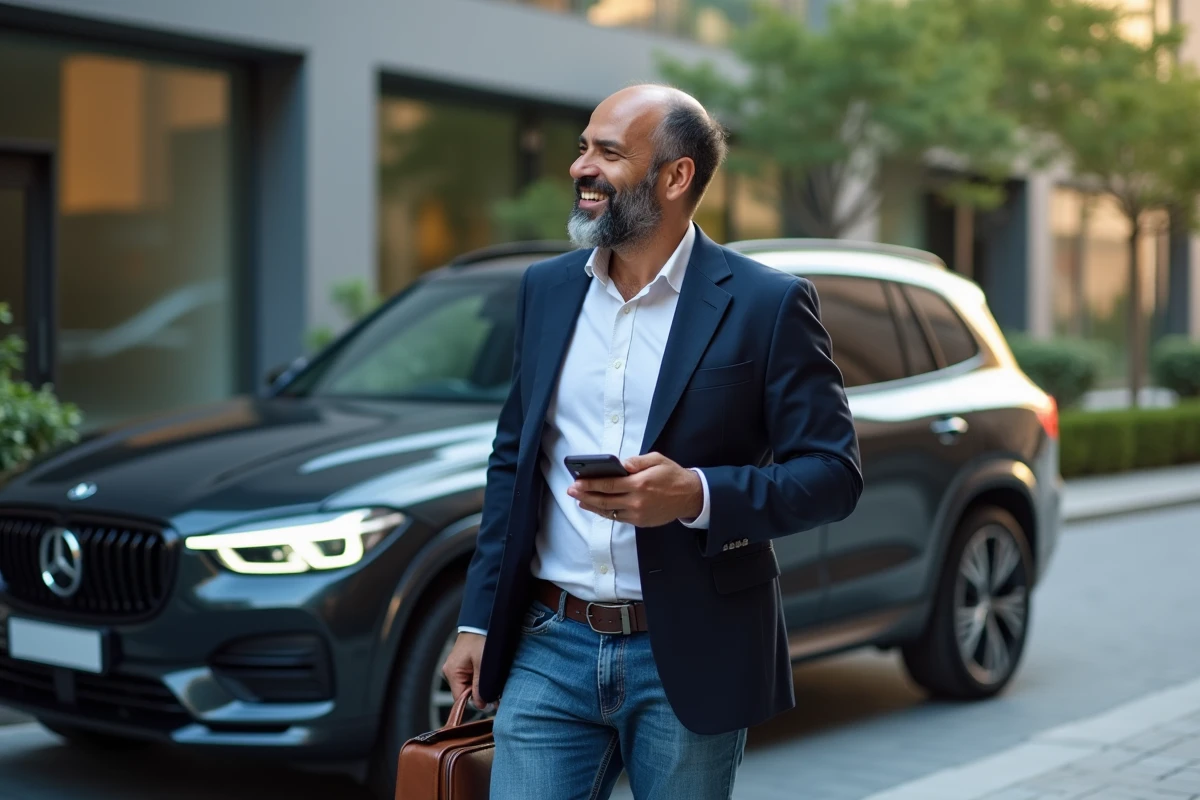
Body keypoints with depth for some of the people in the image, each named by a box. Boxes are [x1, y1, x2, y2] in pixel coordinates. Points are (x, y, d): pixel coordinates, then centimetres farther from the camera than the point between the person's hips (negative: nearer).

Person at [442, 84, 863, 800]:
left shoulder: (768, 304, -7)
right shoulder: (545, 289, 8)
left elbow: (834, 473, -9)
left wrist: (696, 494, -24)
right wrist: (478, 621, 12)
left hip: (690, 659, -3)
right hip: (551, 648, 4)